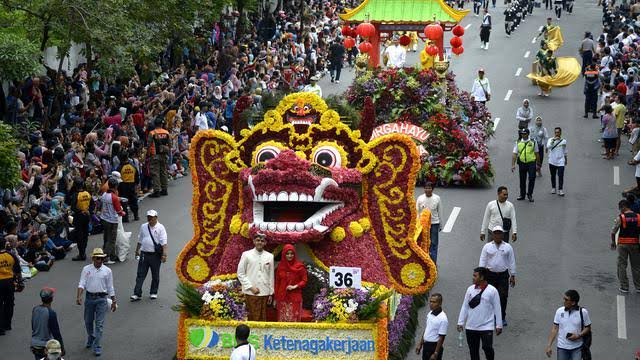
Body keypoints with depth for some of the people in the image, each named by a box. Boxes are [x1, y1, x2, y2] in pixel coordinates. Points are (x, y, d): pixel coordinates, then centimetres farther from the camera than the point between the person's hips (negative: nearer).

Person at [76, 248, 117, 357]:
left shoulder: (107, 271, 2)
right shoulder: (86, 269, 2)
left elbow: (110, 288, 7)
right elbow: (82, 284, -5)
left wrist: (113, 301, 8)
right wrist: (79, 296, -19)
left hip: (101, 299, -2)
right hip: (89, 297, 2)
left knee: (99, 323, -6)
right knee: (88, 322, 14)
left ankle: (97, 347, -4)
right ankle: (90, 339, 40)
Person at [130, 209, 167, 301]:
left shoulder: (160, 228, -5)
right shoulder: (143, 227, 9)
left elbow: (164, 242, -10)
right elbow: (140, 240, 20)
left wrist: (164, 254, -18)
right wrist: (137, 250, 22)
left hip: (155, 255, -3)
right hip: (144, 254, 3)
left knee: (155, 275, 8)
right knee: (140, 275, -1)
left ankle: (153, 293, 21)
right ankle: (137, 294, -2)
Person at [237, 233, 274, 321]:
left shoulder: (269, 256, 8)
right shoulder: (246, 255, 2)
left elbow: (271, 276, 11)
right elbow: (240, 274, 1)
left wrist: (271, 293, 9)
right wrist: (251, 287, -8)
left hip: (264, 293, 2)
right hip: (251, 293, -2)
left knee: (262, 318, 3)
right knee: (253, 318, -4)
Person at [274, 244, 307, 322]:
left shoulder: (300, 267, -2)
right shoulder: (280, 266, 6)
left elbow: (304, 281, 1)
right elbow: (277, 282, 9)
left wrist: (295, 286, -16)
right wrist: (276, 298, 8)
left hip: (295, 298, -2)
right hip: (282, 298, 2)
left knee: (293, 320, -4)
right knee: (282, 319, 2)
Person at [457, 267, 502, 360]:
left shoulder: (492, 290, -8)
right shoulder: (470, 289, 3)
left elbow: (497, 309, -4)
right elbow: (465, 307, 8)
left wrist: (499, 325, -3)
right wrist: (460, 322, 5)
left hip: (486, 327, -4)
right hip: (471, 327, 4)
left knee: (487, 347, -12)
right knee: (473, 350, 10)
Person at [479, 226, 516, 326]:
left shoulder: (508, 247, 7)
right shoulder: (487, 247, 5)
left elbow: (512, 262, 9)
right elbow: (482, 261, 4)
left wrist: (512, 276, 6)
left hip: (503, 275, 0)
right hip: (490, 275, 0)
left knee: (503, 296, -4)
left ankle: (502, 318, 8)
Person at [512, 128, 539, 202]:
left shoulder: (533, 142, 2)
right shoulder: (518, 143, 4)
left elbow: (536, 154, 9)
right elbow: (514, 154, 3)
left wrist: (538, 164, 10)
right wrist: (513, 165, -4)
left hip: (531, 163, -2)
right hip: (522, 163, 2)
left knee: (532, 179, -7)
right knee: (522, 180, 10)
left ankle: (530, 194, 8)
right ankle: (522, 195, 23)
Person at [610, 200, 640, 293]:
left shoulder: (620, 217, -8)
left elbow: (613, 232, -5)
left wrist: (613, 242, 11)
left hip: (623, 244, -3)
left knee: (622, 265, 6)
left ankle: (624, 287, 5)